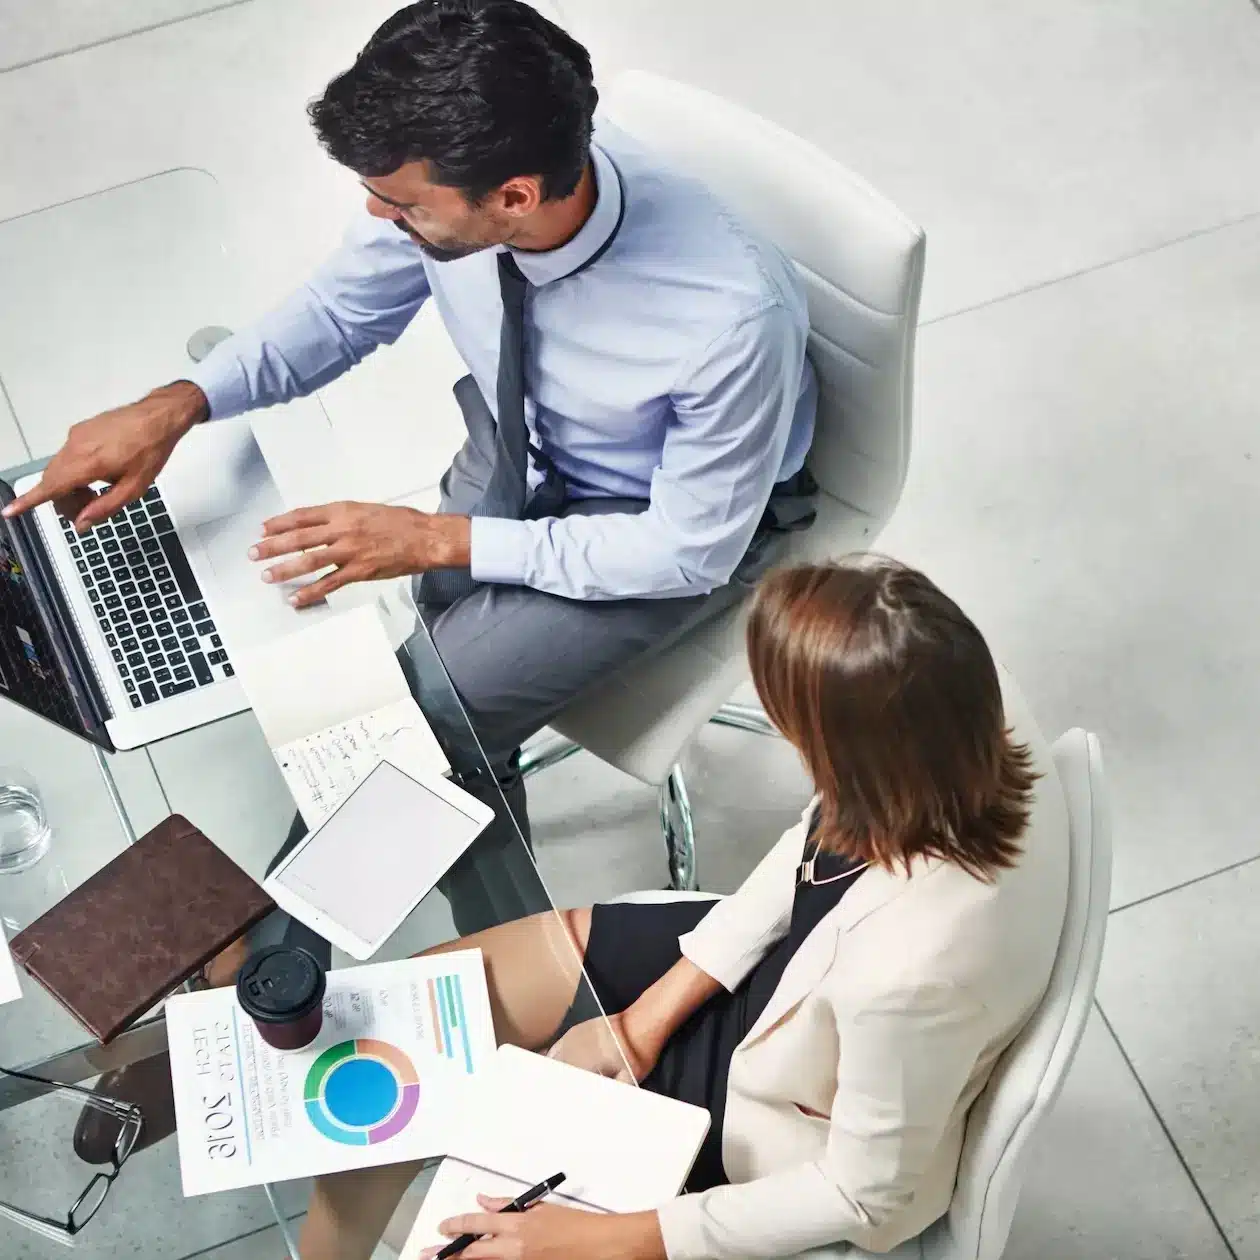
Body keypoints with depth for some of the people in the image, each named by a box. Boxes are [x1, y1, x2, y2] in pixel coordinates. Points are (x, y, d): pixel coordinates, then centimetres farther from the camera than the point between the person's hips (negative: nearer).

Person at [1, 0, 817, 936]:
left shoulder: (733, 318, -39)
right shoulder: (457, 183, -24)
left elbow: (690, 549, -24)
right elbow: (343, 308, -4)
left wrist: (441, 540, -27)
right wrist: (175, 407, -19)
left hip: (675, 521, -5)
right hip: (516, 449, 5)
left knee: (426, 725, -17)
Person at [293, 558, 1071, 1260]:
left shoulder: (908, 972, -44)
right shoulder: (970, 707, -26)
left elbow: (865, 1196, -24)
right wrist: (649, 1012, -4)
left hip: (773, 1130, -6)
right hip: (788, 976, 7)